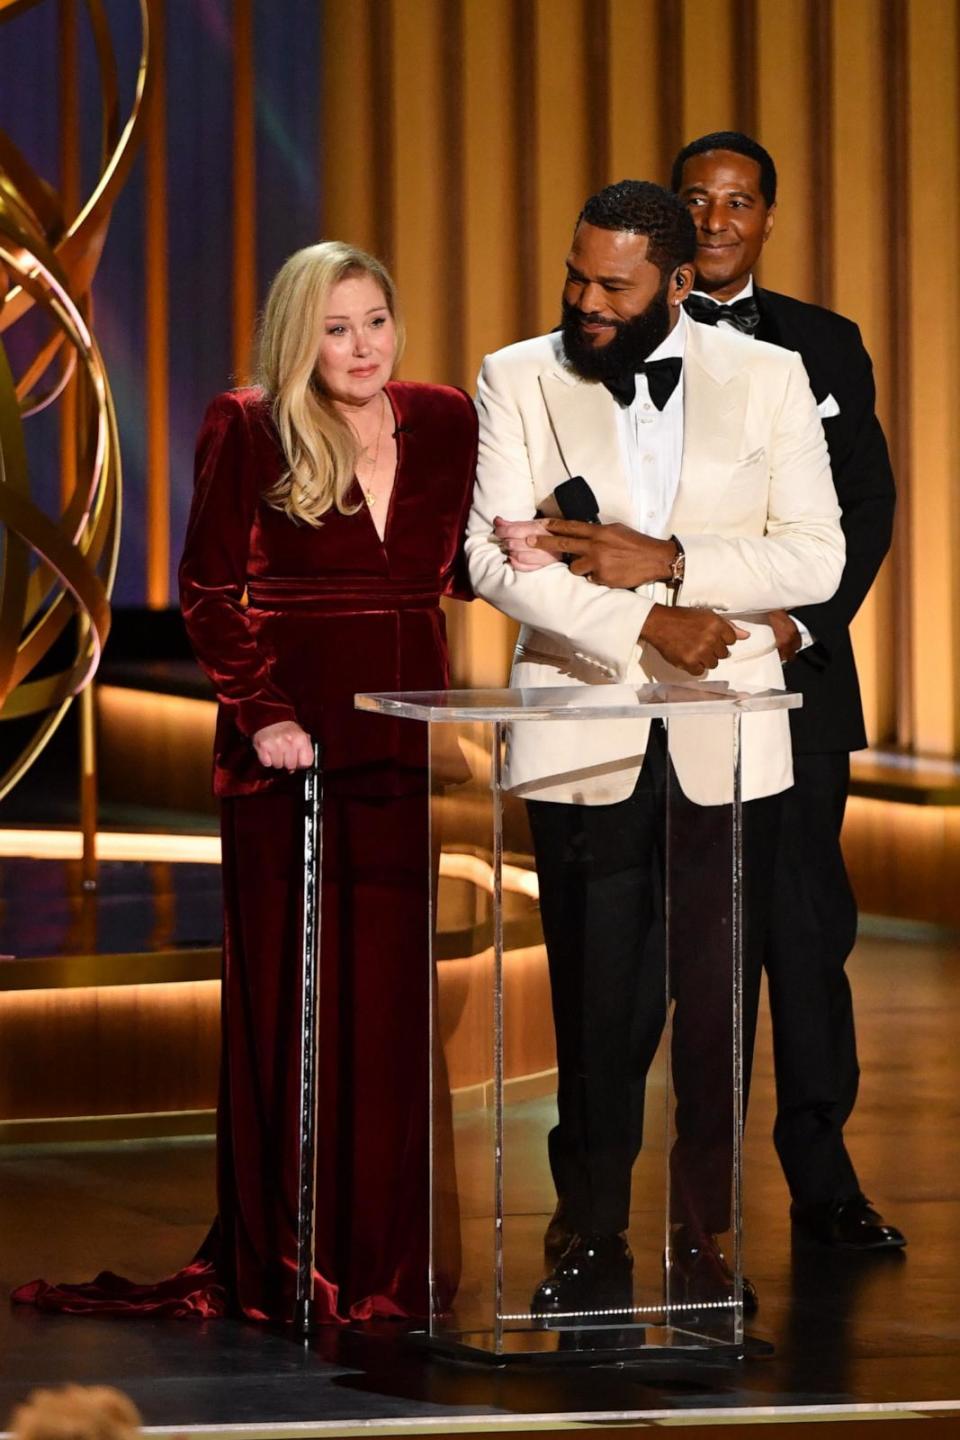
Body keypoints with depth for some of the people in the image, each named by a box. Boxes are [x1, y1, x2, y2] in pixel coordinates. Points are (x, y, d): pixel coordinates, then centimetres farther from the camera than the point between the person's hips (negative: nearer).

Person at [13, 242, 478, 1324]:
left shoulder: (443, 423, 8)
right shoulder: (250, 433, -3)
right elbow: (208, 592, -3)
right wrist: (259, 715, -11)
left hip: (408, 742, 3)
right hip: (294, 747, -3)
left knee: (395, 1000, 4)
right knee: (287, 1000, -1)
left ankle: (385, 1253, 11)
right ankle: (276, 1262, 5)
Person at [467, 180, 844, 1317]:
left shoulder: (768, 380, 4)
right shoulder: (519, 381, 3)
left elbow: (815, 555, -2)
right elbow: (498, 559, -7)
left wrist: (666, 562, -14)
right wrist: (646, 626, -17)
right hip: (584, 740, 0)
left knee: (718, 999, 2)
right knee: (596, 1001, 1)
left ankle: (703, 1231, 13)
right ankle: (593, 1236, 11)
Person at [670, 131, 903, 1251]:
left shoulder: (824, 348, 12)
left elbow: (866, 508, 6)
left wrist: (799, 624, -8)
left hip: (793, 670, 1)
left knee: (806, 926, -1)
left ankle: (821, 1177, 6)